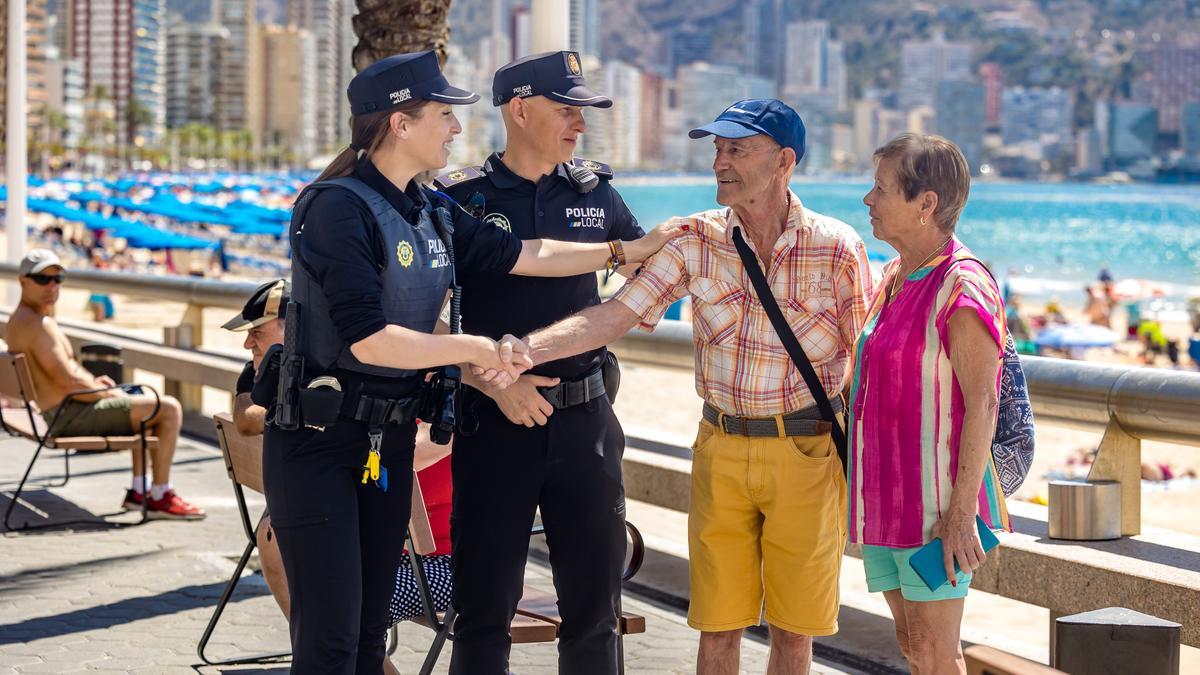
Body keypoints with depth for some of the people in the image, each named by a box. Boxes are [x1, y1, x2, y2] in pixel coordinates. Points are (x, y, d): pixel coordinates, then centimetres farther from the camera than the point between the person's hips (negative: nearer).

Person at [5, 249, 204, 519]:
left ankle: (139, 491, 29)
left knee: (146, 406, 32)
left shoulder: (17, 320, 12)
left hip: (60, 413, 11)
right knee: (169, 409, -10)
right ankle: (160, 498, -5)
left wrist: (93, 382, 9)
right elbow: (68, 382, -25)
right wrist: (110, 394, -10)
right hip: (71, 415, -11)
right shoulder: (37, 324, -22)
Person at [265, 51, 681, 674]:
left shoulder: (431, 213, 9)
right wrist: (477, 349, -15)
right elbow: (369, 340, -24)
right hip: (319, 439, -8)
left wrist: (632, 250, 20)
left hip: (391, 437, 8)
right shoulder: (339, 207, -17)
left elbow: (521, 255, 18)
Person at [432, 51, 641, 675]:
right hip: (495, 421, -3)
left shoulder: (595, 191, 8)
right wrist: (496, 382, -17)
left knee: (595, 605, 8)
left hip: (585, 418, 3)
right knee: (485, 607, 4)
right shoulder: (461, 198, -4)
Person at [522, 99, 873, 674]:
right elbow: (612, 316, -6)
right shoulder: (696, 241, -1)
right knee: (718, 625, 6)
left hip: (808, 452, -2)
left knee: (792, 628, 6)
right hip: (722, 449, 2)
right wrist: (522, 350, -20)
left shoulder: (838, 248, -6)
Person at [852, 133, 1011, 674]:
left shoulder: (961, 286, -16)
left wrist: (961, 511, -22)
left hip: (937, 500, -9)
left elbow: (982, 404, -19)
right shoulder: (894, 277, 12)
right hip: (888, 496, 9)